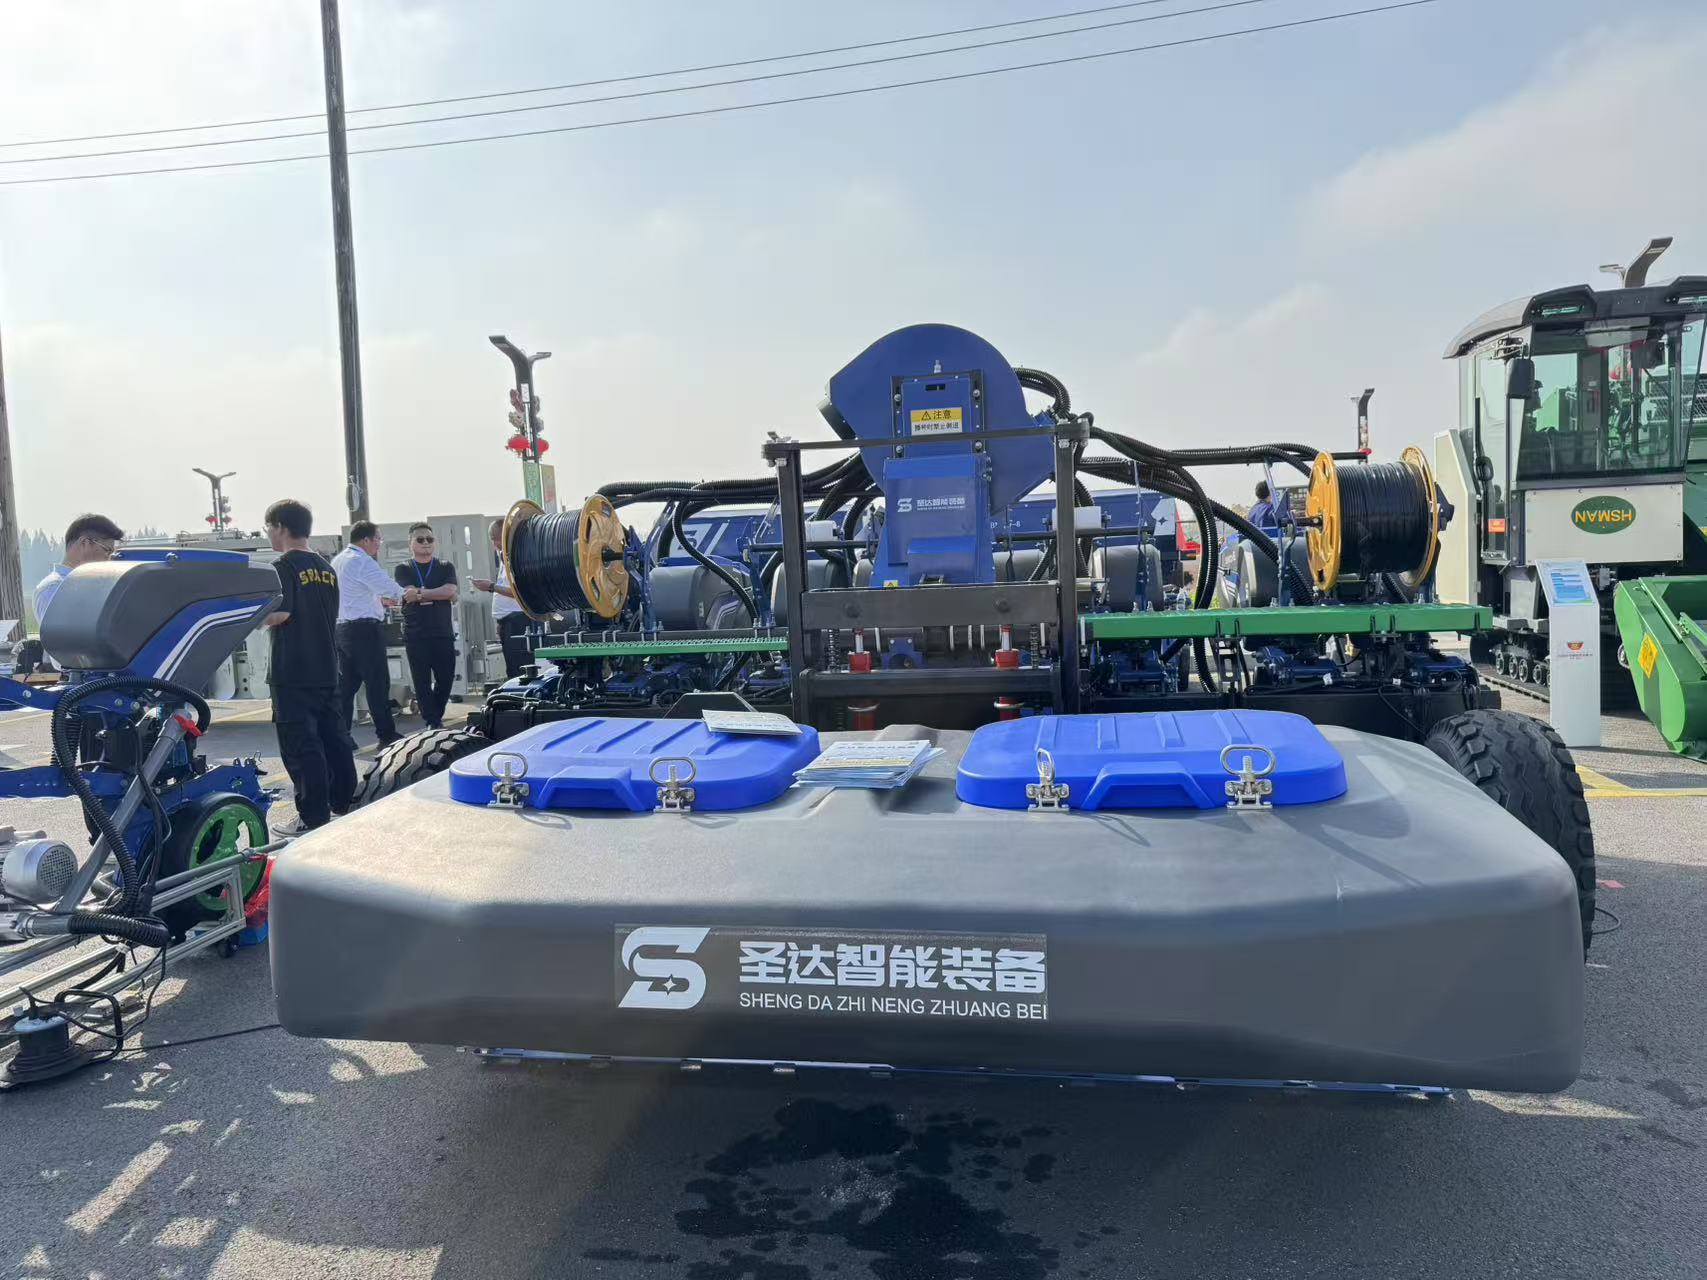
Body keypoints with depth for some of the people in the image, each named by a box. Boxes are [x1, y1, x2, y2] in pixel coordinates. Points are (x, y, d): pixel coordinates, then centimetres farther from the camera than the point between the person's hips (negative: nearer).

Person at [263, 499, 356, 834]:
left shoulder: (285, 566, -10)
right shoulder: (326, 568, 12)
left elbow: (279, 613, -20)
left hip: (293, 674, -7)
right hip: (327, 669, 7)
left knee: (301, 744, -4)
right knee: (334, 737, 12)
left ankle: (314, 818, -4)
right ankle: (345, 805, 18)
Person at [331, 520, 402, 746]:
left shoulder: (337, 560, 16)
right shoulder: (361, 561, -13)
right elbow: (390, 588, -17)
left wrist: (380, 600, 19)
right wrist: (401, 596, 3)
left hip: (342, 628, 9)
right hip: (365, 628, -9)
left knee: (345, 684, 10)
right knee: (378, 683, -3)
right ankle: (386, 734, 0)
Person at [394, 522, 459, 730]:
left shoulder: (446, 567, 12)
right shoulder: (403, 570, 9)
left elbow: (450, 590, -8)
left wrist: (420, 593, -10)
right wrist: (441, 594, -5)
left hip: (443, 634, 1)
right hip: (415, 636, -1)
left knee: (446, 678, 1)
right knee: (422, 682, -1)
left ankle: (436, 717, 19)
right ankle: (433, 723, 4)